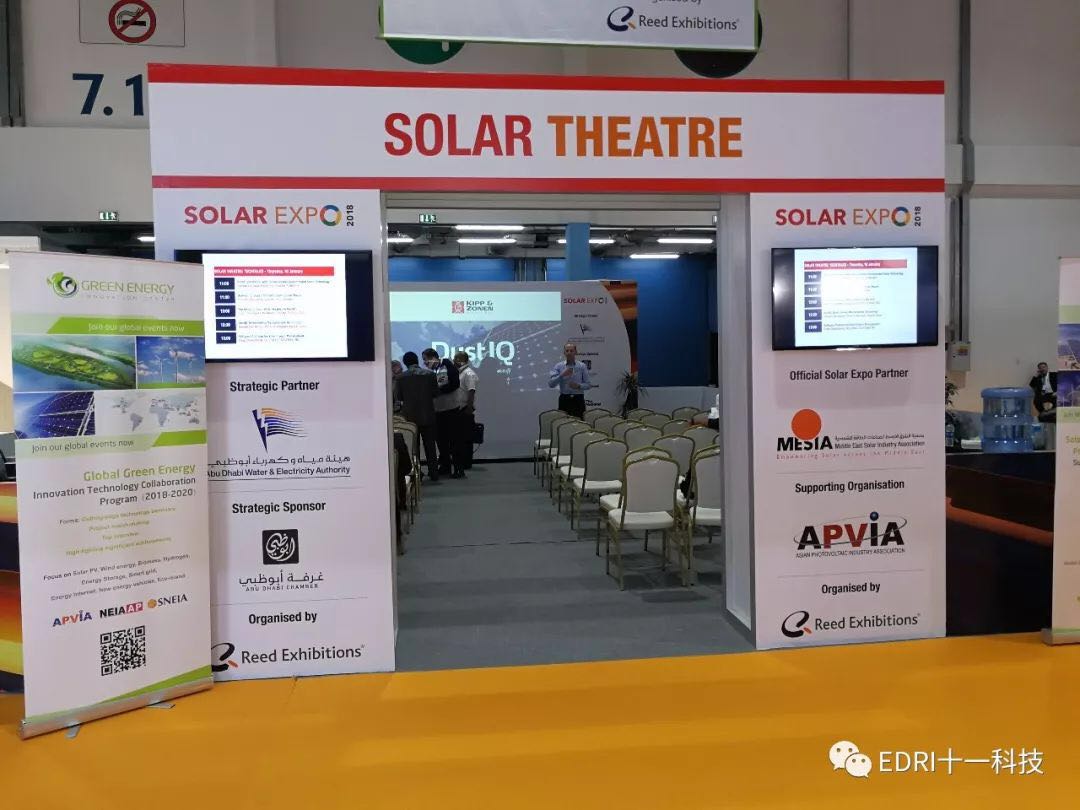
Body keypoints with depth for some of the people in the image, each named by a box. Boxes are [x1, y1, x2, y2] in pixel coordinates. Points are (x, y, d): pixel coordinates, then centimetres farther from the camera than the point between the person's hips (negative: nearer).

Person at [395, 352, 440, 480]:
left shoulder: (401, 377, -7)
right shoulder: (429, 374, -6)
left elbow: (398, 397, -2)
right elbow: (436, 393, 0)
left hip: (410, 416, -1)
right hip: (428, 415, 1)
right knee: (430, 445, 10)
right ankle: (433, 473, 12)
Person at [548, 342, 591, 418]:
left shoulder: (582, 366, 4)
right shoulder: (558, 366, 4)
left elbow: (588, 385, 4)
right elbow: (550, 384, -5)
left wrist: (579, 386, -14)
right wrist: (561, 375, -18)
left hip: (578, 400, 0)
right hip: (564, 399, 0)